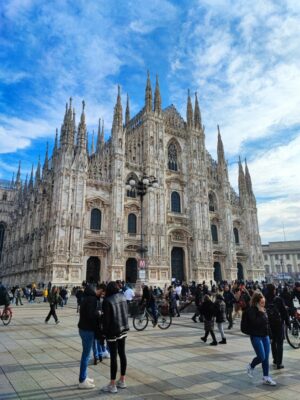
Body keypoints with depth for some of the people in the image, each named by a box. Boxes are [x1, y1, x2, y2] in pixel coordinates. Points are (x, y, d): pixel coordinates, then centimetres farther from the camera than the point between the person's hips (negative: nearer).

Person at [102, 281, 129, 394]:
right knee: (122, 353, 15)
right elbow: (126, 313, 8)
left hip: (113, 331, -6)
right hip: (123, 329, 6)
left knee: (113, 356, 3)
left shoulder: (107, 301, -18)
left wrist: (104, 332, -6)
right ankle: (122, 381, 27)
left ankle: (112, 385, 13)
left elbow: (106, 318, -16)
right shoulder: (123, 297, 0)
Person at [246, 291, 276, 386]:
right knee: (261, 357, -6)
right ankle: (251, 367, 22)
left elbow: (266, 322, 16)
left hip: (265, 336, 7)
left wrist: (268, 334, 12)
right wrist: (261, 313, -23)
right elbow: (255, 323, -26)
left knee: (266, 358, 8)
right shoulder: (251, 310, -16)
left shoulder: (263, 310, 7)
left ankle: (266, 378, 20)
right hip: (256, 336, -7)